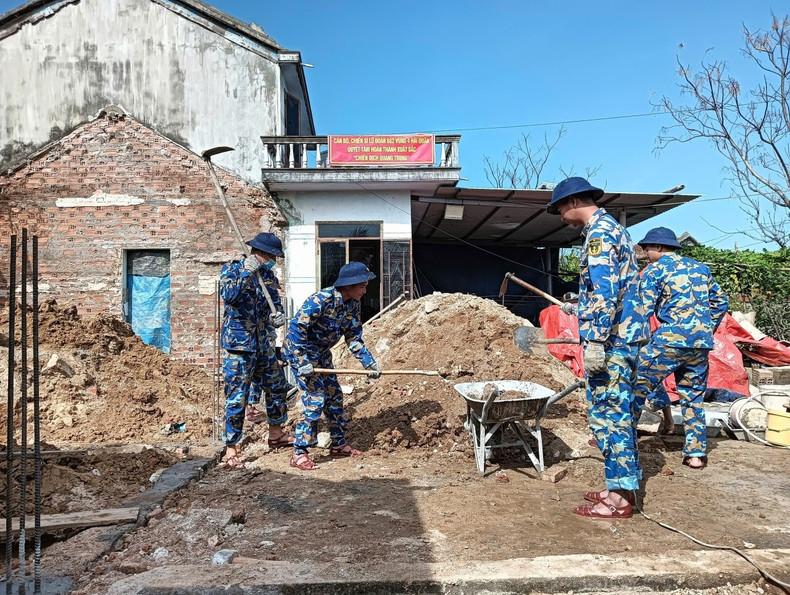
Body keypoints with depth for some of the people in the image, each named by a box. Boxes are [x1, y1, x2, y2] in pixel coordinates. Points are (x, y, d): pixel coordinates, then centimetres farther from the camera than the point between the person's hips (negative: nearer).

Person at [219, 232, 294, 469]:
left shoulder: (268, 276, 9)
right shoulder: (232, 269, -8)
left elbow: (276, 304, 6)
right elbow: (228, 296, -25)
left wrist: (278, 316, -15)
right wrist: (246, 274, -30)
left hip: (263, 344, 7)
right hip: (238, 344, -7)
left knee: (277, 387, 16)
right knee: (237, 397, -4)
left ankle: (276, 434, 35)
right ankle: (231, 449, 7)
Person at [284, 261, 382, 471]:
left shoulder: (353, 305, -6)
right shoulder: (321, 300, -30)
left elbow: (353, 337, 1)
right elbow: (297, 327, -30)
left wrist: (369, 362, -7)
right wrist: (303, 362, -30)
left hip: (322, 354, 8)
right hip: (300, 351, -8)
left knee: (334, 396, 11)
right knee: (315, 399, -12)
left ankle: (338, 444, 27)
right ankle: (299, 453, -2)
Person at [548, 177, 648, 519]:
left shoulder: (599, 232, -13)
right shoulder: (611, 228, 19)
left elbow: (605, 292, -23)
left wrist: (594, 341, -24)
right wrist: (579, 310, 33)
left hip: (612, 339, -11)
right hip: (625, 335, 11)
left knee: (606, 413, -5)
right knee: (618, 411, 14)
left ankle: (619, 497, 4)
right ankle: (624, 486, 24)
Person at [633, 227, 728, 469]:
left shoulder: (655, 270, 1)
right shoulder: (700, 268, 20)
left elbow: (643, 309, -7)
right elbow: (720, 302, 23)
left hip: (670, 339, -7)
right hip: (702, 343, 7)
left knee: (639, 383, 2)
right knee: (693, 396, 14)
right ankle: (696, 453, 16)